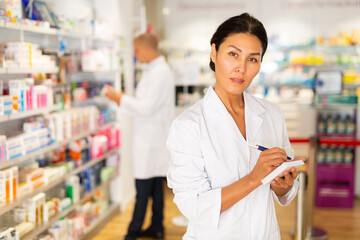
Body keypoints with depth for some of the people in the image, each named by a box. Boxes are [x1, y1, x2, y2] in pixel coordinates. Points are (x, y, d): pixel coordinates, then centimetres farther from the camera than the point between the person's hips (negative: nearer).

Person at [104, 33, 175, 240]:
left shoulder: (160, 73, -17)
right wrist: (122, 99, 9)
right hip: (153, 138, 10)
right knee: (155, 186, 15)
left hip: (151, 139, -10)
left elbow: (147, 108, -21)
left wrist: (120, 98, -11)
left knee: (143, 188, -3)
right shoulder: (156, 70, 15)